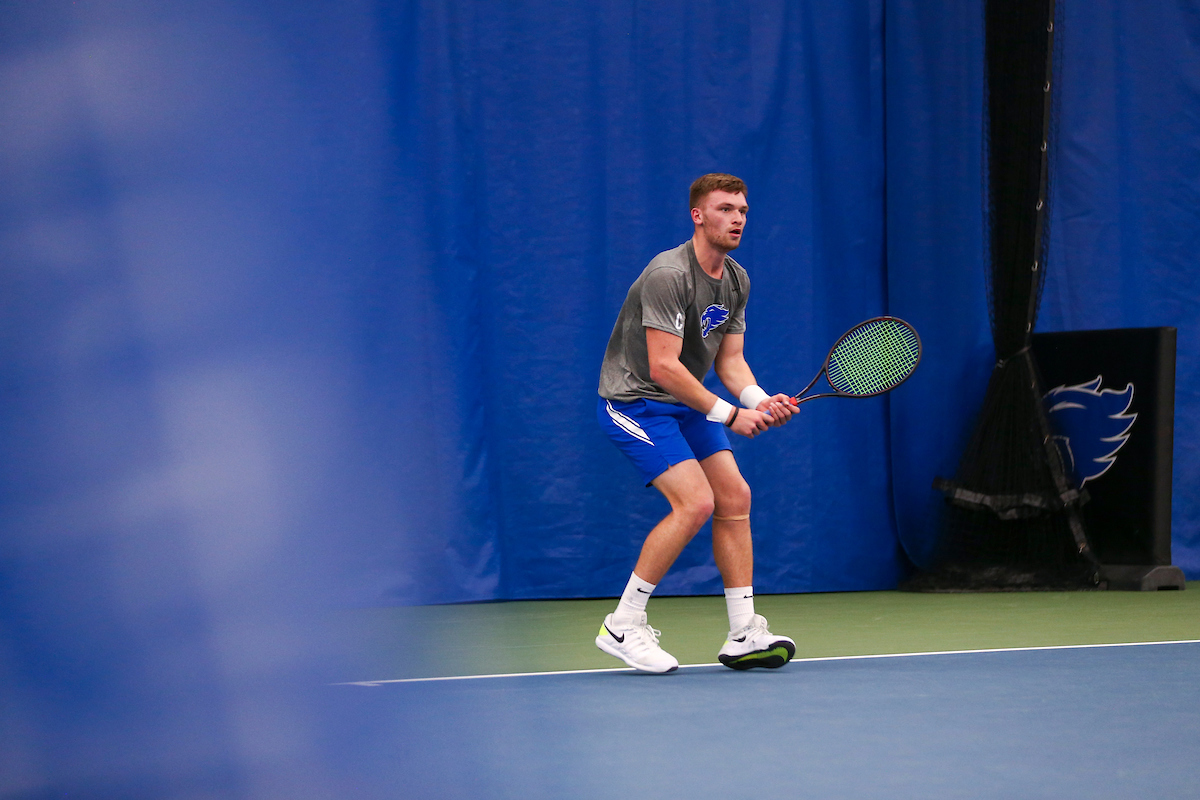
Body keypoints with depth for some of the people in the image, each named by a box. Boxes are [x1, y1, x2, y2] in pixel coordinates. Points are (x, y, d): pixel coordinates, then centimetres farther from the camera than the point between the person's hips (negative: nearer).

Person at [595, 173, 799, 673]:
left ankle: (744, 636, 5)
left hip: (686, 403, 9)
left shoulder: (736, 281, 6)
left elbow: (729, 360, 8)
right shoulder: (668, 275, -23)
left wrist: (759, 400, -13)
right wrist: (729, 415, -25)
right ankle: (622, 627, -10)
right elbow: (663, 365, -27)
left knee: (734, 499, 0)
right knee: (696, 503, -20)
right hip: (634, 402, -9)